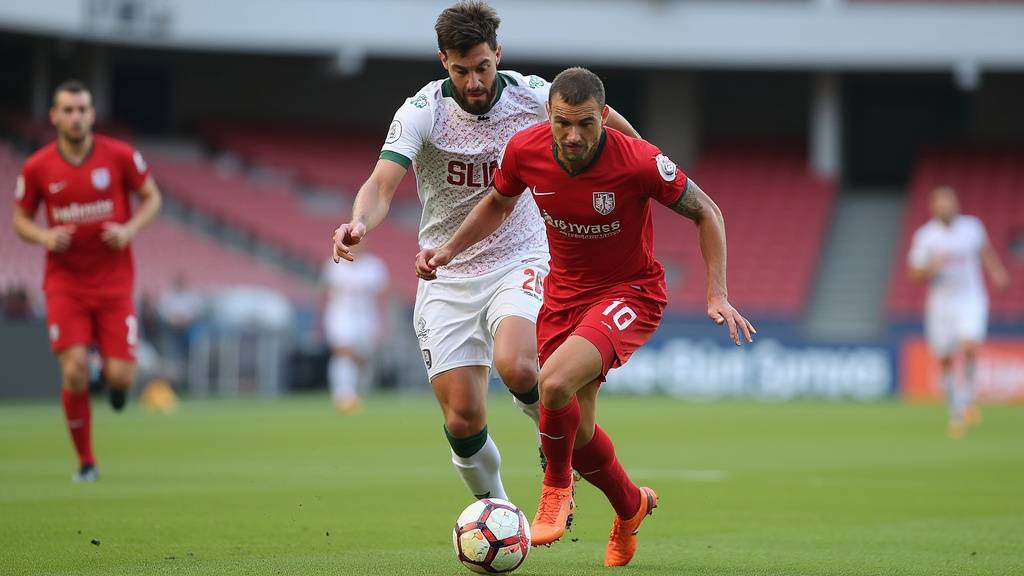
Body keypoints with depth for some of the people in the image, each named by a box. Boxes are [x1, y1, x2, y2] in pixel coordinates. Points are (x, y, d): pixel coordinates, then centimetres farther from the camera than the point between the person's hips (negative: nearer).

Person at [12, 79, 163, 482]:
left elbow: (152, 197, 7)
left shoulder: (120, 156, -4)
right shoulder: (37, 168, -3)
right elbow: (21, 219, 8)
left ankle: (116, 380, 32)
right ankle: (85, 461, 3)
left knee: (120, 376, -9)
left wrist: (129, 229, -12)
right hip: (65, 282, 0)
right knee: (74, 370, -15)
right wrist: (44, 237, -13)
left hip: (114, 281, 0)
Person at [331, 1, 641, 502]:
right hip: (448, 276, 1)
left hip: (520, 262, -1)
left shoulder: (532, 96, -10)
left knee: (515, 366, -30)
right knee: (463, 419, -5)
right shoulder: (422, 112, -15)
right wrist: (360, 223, -50)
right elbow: (382, 184, -28)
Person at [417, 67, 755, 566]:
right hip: (564, 292, 5)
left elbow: (705, 213, -10)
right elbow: (499, 203, 10)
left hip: (631, 291, -5)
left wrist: (717, 294, -16)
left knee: (555, 382, -30)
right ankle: (632, 507, 38)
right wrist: (448, 251, 0)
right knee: (577, 433, 6)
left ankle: (557, 487, -2)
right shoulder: (525, 150, -14)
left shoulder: (639, 161, -25)